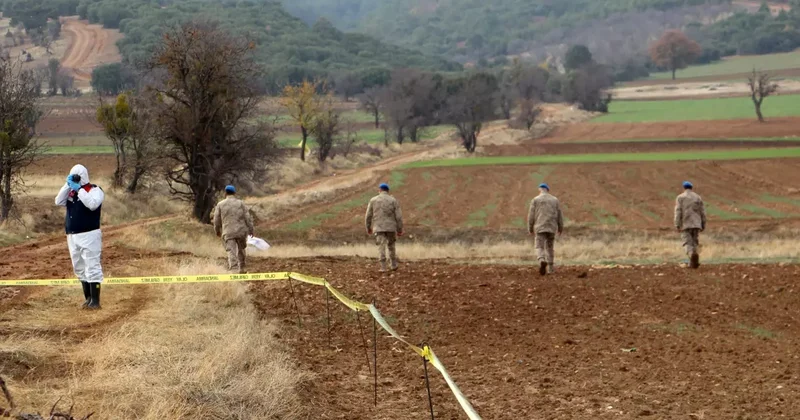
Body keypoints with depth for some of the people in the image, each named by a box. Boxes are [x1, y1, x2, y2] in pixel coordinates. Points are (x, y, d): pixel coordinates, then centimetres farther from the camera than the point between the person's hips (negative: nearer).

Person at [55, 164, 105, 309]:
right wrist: (68, 185, -6)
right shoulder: (70, 191, 15)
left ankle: (95, 300, -9)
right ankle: (88, 298, 21)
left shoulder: (95, 190, -6)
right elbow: (59, 202, 2)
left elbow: (92, 204, -24)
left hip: (89, 235, -8)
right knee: (80, 269, 12)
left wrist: (79, 189, -20)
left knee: (92, 267, -9)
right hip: (72, 236, 8)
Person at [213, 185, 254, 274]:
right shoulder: (240, 203, 3)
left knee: (232, 253, -6)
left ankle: (234, 270, -18)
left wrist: (217, 231, 24)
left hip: (228, 233, -1)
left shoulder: (220, 205, 4)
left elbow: (216, 220, 9)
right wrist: (250, 229, 8)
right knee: (241, 250, 19)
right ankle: (241, 269, 28)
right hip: (241, 231, 1)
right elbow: (247, 217, 0)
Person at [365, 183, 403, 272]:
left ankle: (383, 268, -9)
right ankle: (394, 266, 21)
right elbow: (399, 216, -4)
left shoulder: (373, 200, 1)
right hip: (391, 227, 1)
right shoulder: (393, 200, 0)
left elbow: (368, 216, 4)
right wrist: (400, 230, 3)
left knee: (381, 248, -1)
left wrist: (368, 228, 17)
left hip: (379, 228, -1)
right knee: (391, 246, 18)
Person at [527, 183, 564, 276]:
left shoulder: (535, 200, -1)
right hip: (551, 227, 2)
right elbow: (559, 215, 8)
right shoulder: (554, 200, 7)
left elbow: (531, 216, -2)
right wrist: (560, 228, 16)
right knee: (550, 247, 17)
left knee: (540, 248, -3)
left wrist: (530, 229, 7)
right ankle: (550, 267, 19)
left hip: (540, 227, -2)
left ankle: (542, 261, -32)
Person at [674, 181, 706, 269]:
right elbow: (702, 212, 7)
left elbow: (678, 212, -8)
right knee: (694, 243, 13)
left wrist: (677, 226, -9)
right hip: (696, 225, 3)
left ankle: (693, 255, -34)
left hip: (685, 225, -3)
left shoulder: (680, 197, 0)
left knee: (688, 244, -4)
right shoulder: (698, 197, 9)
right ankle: (692, 263, 9)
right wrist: (703, 226, 13)